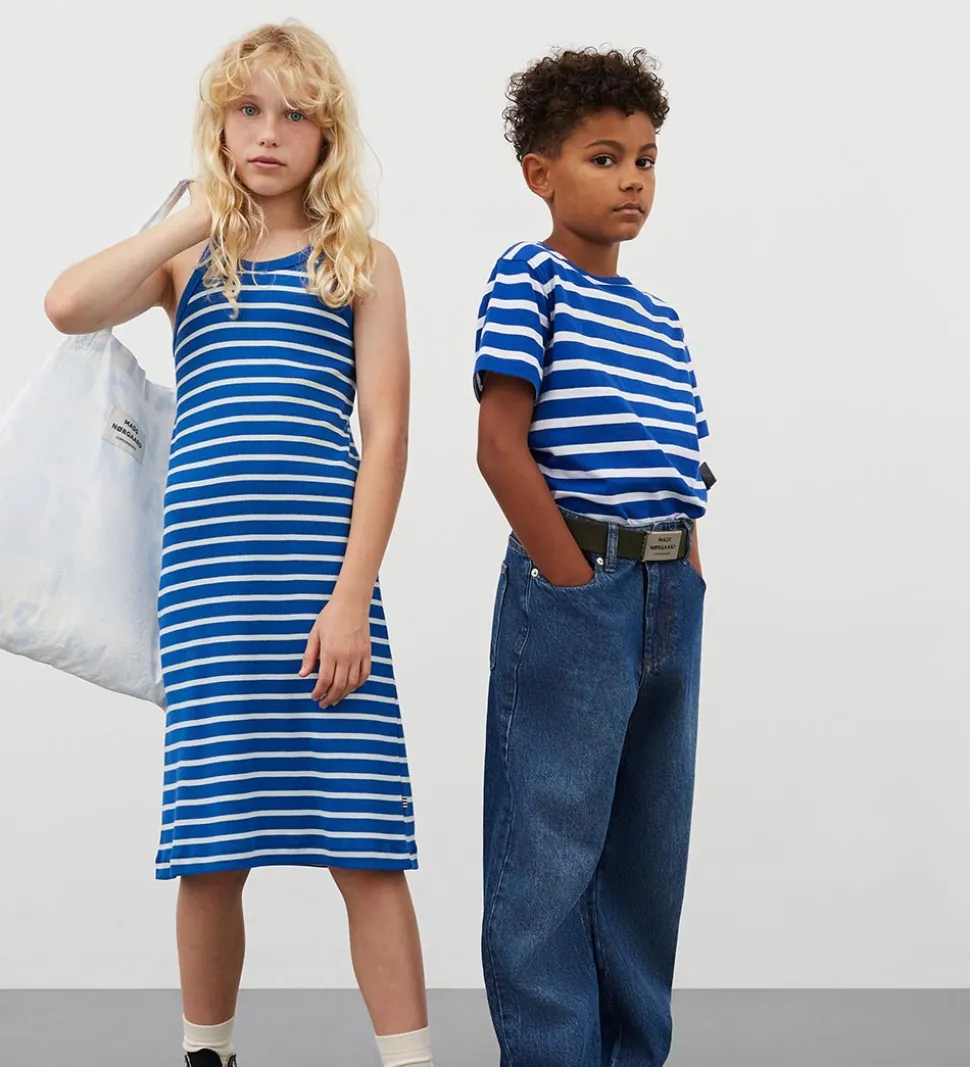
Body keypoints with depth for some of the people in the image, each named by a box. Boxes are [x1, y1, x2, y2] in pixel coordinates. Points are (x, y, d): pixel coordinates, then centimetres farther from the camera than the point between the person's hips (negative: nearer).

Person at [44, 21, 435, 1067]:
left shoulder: (362, 264, 9)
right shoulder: (187, 261, 14)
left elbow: (385, 436, 1)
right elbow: (67, 306, -7)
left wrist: (353, 595, -9)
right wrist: (198, 217, -3)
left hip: (322, 565, -2)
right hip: (204, 568, 2)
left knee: (363, 841, -5)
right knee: (210, 845, 6)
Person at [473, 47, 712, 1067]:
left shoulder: (658, 315, 17)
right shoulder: (528, 278, -4)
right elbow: (501, 447, -12)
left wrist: (683, 582, 5)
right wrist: (577, 581, -14)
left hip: (671, 597, 7)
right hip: (570, 588, -7)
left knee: (649, 848, 13)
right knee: (552, 850, -1)